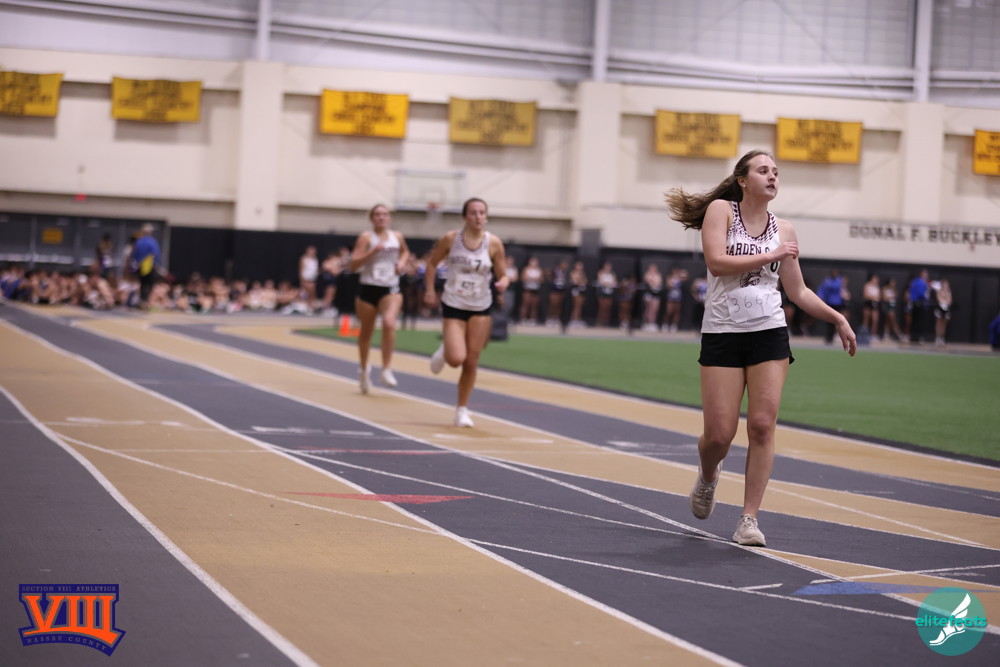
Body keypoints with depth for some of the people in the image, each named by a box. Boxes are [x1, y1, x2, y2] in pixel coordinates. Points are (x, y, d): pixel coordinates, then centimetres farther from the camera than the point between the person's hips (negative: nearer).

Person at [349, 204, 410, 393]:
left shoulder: (397, 237, 6)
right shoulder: (366, 237, -5)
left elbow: (405, 252, 29)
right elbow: (354, 265, -12)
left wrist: (402, 262, 7)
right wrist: (373, 251, -23)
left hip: (391, 289, 1)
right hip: (368, 288, -1)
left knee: (389, 323, -26)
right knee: (366, 332, 11)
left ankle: (386, 369, -21)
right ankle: (364, 369, 36)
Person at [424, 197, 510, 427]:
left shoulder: (494, 243, -6)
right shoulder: (450, 239, -7)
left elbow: (503, 275, 1)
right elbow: (432, 263, 8)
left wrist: (503, 283, -22)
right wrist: (430, 290, 0)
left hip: (481, 309, 2)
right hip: (453, 306, -2)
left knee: (471, 362, 3)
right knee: (456, 359, -16)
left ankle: (462, 409, 19)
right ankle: (443, 352, 22)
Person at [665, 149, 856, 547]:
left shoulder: (783, 230, 10)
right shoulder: (721, 210, 0)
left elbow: (798, 291, 17)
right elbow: (716, 262, -16)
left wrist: (838, 319, 11)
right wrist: (771, 256, -14)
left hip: (769, 334, 3)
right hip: (721, 334, -3)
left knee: (762, 425, -8)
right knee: (719, 433, -4)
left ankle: (749, 518, -1)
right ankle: (708, 477, 31)